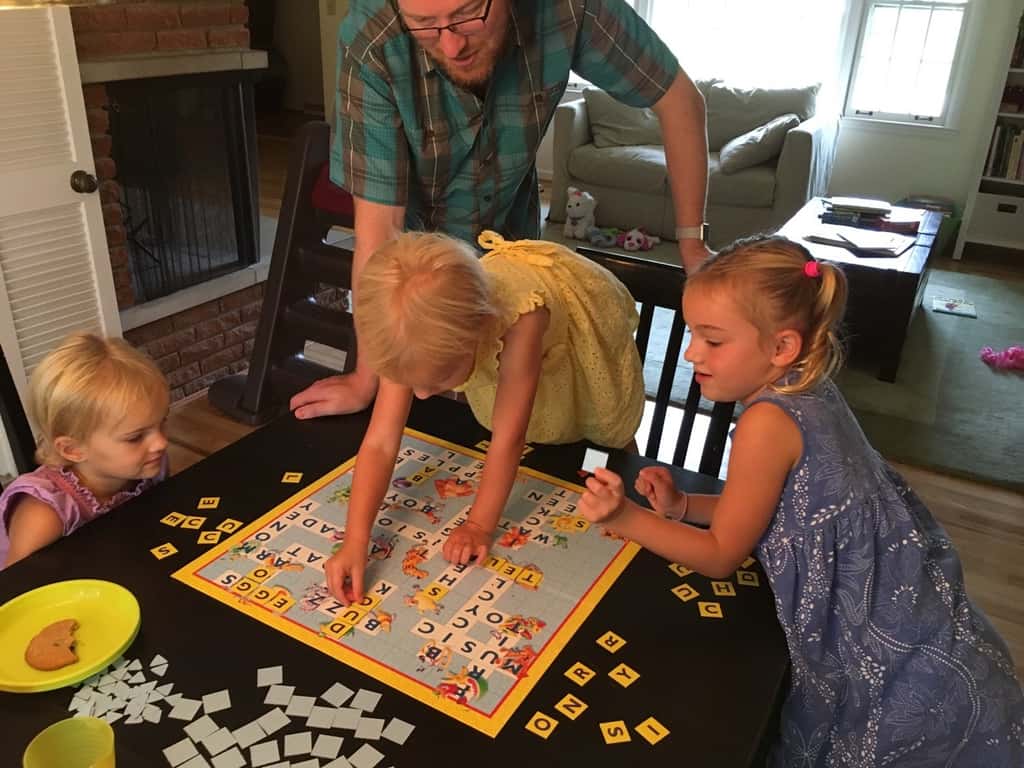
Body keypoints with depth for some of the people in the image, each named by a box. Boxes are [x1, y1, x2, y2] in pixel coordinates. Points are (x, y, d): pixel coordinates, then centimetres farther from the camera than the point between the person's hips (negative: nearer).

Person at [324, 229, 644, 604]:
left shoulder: (522, 320, -50)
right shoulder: (416, 340, -36)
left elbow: (508, 438, -41)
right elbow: (380, 443, -34)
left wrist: (480, 524, -34)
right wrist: (355, 540, -42)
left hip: (587, 309, -3)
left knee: (611, 437, 11)